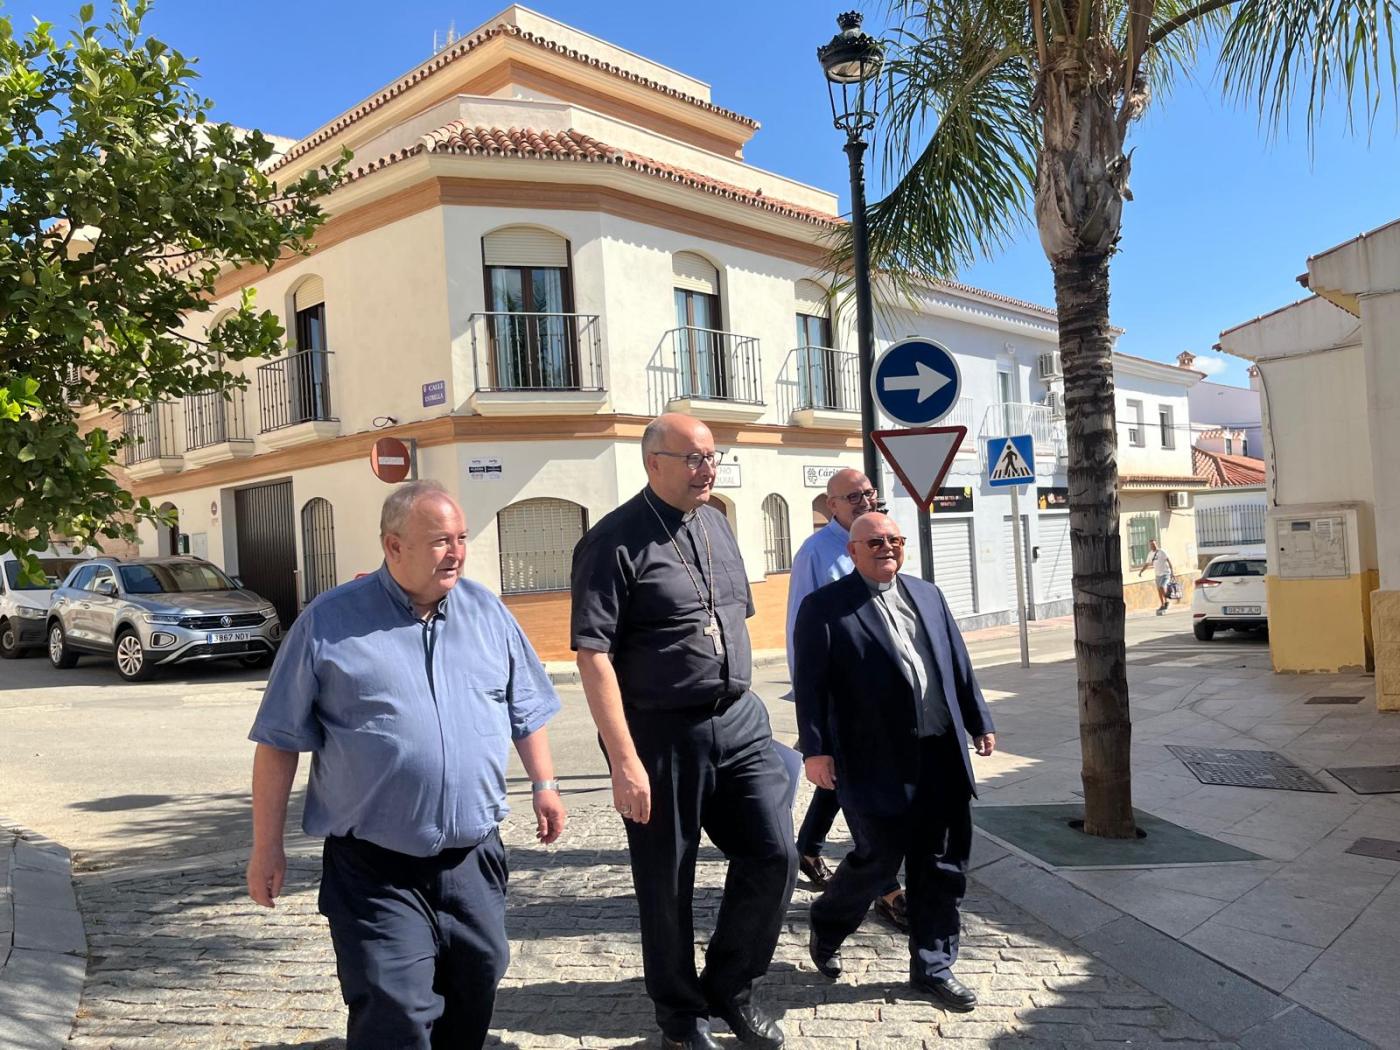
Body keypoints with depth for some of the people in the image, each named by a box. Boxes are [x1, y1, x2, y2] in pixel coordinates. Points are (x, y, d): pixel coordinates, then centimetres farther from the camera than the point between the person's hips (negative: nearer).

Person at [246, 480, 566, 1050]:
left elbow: (526, 710, 15)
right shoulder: (329, 622, -7)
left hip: (473, 858, 4)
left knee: (473, 998, 18)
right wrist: (267, 848, -2)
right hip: (376, 871, -4)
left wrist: (544, 783, 10)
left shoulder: (487, 611, 5)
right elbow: (279, 741, -3)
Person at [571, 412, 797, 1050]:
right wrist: (624, 760, -20)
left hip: (740, 721, 6)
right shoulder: (616, 541, -13)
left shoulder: (716, 525, 10)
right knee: (666, 883, 8)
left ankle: (729, 986, 28)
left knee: (775, 856, 4)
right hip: (662, 733, -6)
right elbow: (593, 655, -17)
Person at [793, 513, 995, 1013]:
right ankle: (826, 927, 30)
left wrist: (979, 722, 15)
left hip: (942, 755, 6)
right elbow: (810, 683, -8)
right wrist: (815, 749, -13)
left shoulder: (928, 595, 14)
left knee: (943, 866, 10)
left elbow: (958, 664, 17)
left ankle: (933, 968, 25)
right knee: (879, 859, 2)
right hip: (877, 761, -6)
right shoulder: (824, 607, -4)